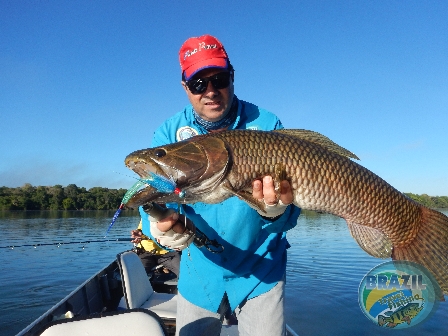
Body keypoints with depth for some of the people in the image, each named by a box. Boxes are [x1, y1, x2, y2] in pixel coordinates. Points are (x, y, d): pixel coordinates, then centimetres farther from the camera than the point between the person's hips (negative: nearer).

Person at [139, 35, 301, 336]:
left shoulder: (267, 126, -15)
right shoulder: (169, 133, -10)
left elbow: (288, 217, -16)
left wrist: (275, 210, -40)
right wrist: (168, 229, -40)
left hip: (260, 270, -1)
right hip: (200, 271, 2)